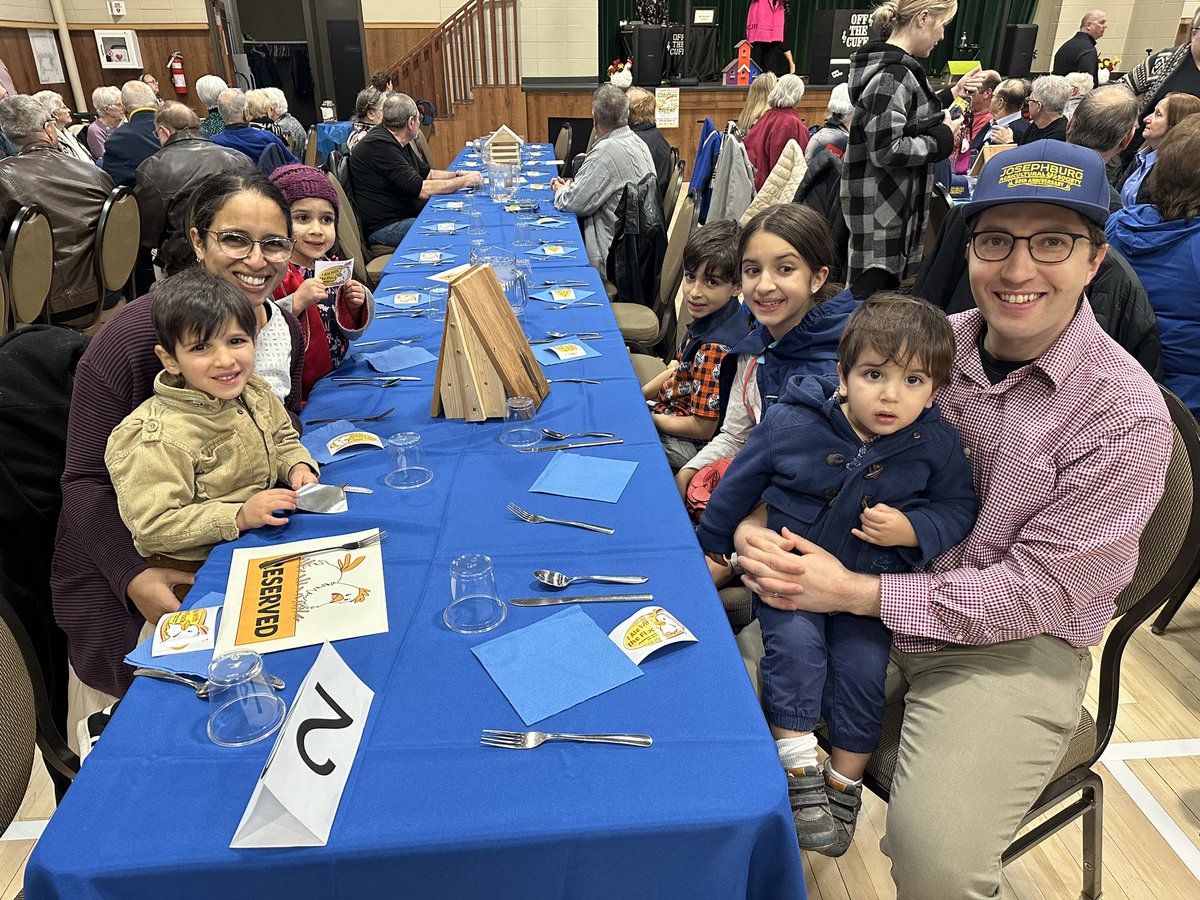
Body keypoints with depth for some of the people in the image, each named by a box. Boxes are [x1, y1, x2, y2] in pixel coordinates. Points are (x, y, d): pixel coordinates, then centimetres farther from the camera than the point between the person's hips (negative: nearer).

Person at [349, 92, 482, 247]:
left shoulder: (397, 142, 11)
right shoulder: (379, 144, -20)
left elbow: (427, 173, 22)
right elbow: (421, 190, -24)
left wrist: (460, 174, 7)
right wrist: (464, 181, -15)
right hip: (385, 227, -10)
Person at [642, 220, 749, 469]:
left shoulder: (716, 348, -33)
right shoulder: (716, 316, -6)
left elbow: (703, 428, -26)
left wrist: (647, 418, -15)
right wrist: (639, 394, 4)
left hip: (688, 444, -8)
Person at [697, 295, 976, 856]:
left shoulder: (936, 445, -10)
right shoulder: (791, 423, -14)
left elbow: (958, 509, 1)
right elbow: (741, 482, 0)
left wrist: (912, 530, -20)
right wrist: (712, 543, 10)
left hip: (871, 582, 1)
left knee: (861, 668, -11)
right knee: (796, 644, -24)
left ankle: (844, 784, 12)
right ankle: (798, 769, -9)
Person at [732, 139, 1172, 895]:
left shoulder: (1126, 415, -15)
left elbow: (1041, 591, -15)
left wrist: (856, 593, -21)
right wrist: (757, 525, -16)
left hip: (1013, 648, -3)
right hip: (869, 604, 4)